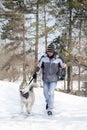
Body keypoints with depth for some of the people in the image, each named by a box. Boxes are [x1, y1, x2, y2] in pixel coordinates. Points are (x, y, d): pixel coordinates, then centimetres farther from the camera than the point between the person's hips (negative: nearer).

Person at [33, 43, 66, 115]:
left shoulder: (58, 59, -11)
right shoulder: (43, 58, -9)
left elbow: (63, 66, 1)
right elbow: (39, 65, 3)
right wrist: (35, 73, 5)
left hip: (54, 79, -2)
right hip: (45, 79, 3)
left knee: (51, 93, -13)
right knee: (45, 92, 16)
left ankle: (50, 109, -6)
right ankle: (48, 102, 46)